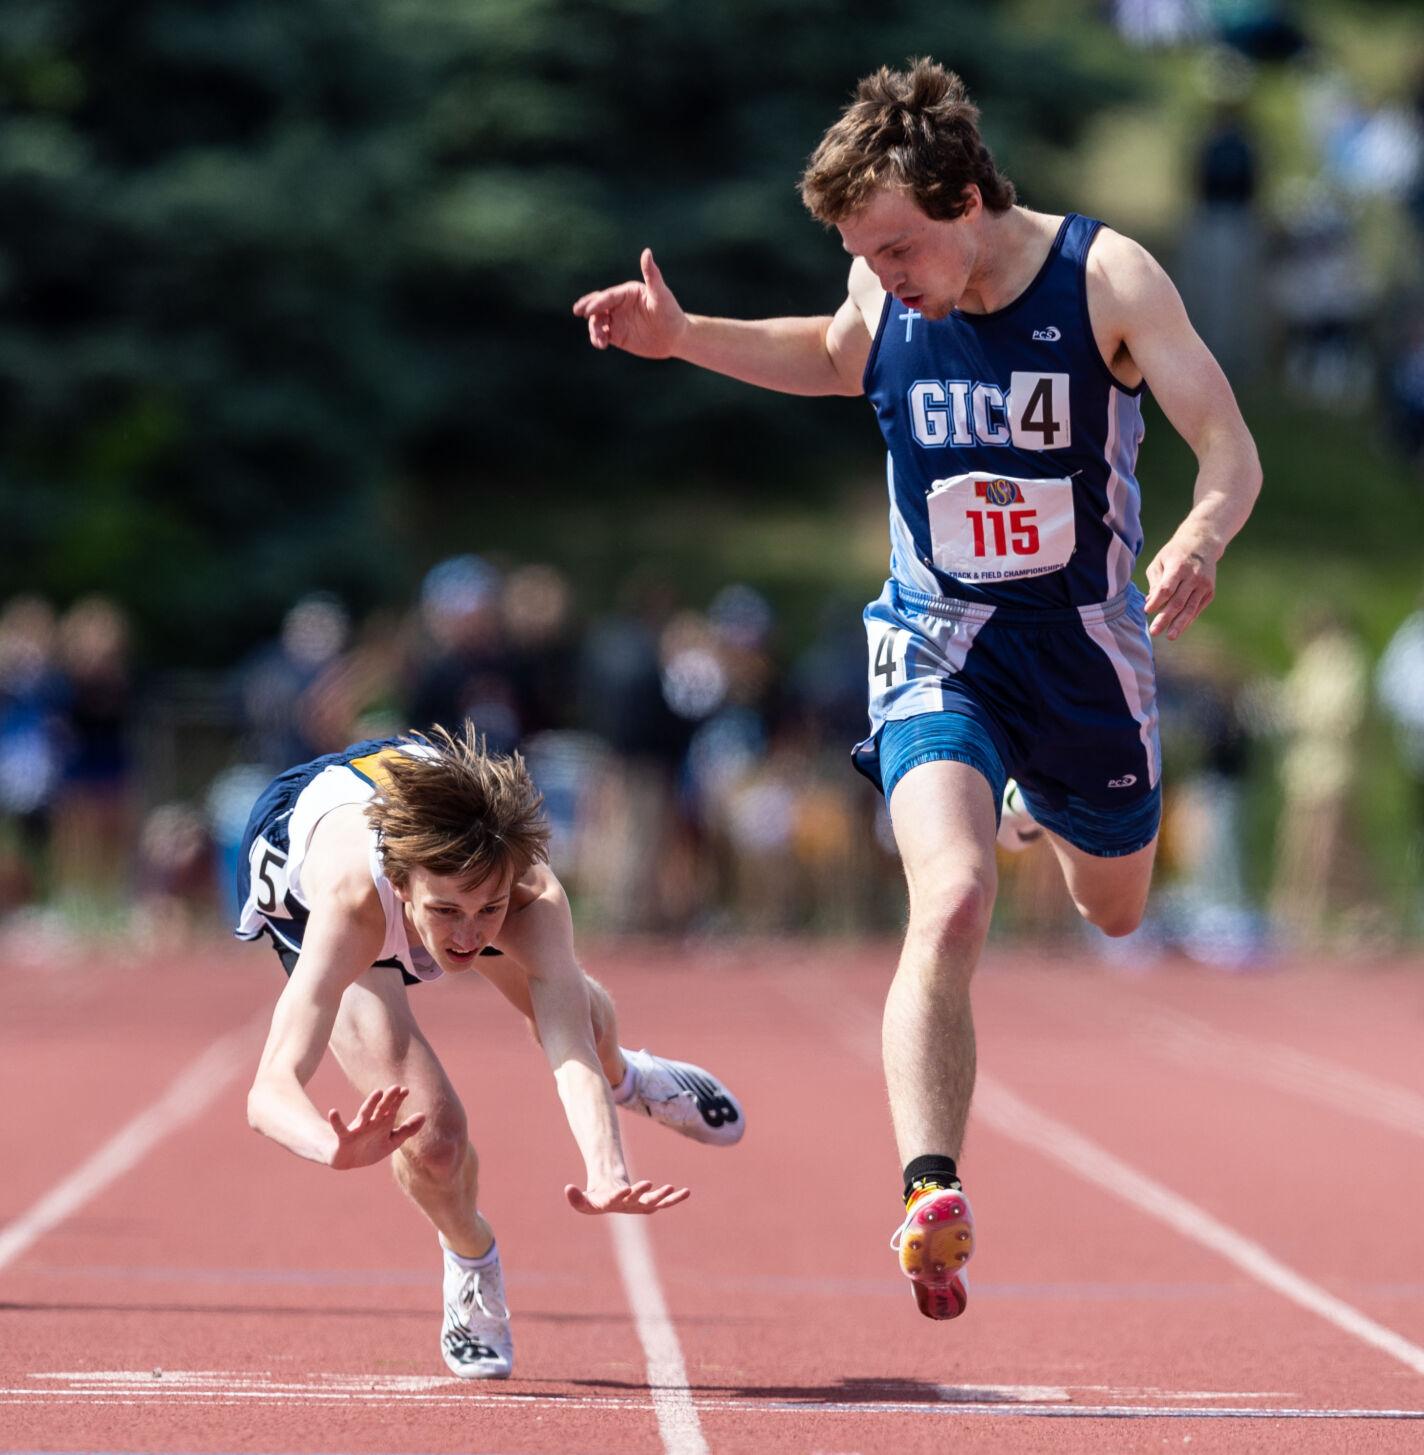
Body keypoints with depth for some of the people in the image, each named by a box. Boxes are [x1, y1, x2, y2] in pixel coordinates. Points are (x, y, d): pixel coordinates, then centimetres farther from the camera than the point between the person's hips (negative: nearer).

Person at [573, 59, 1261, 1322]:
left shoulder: (1107, 277, -18)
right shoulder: (887, 292, -7)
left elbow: (1230, 449, -20)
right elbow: (840, 360, 18)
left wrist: (1199, 540, -42)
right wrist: (688, 339, 4)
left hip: (1086, 649, 0)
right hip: (938, 649, 0)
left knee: (1114, 910, 24)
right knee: (952, 906, -26)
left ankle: (1048, 805, 61)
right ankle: (933, 1196, -31)